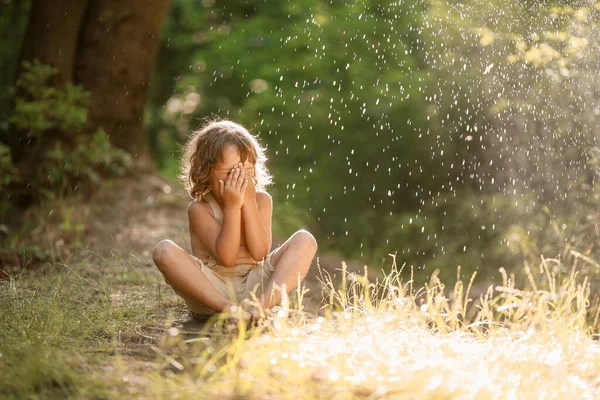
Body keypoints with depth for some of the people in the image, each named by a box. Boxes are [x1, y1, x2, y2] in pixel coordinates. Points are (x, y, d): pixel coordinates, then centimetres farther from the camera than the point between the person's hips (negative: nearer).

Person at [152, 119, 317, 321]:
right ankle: (226, 307, -33)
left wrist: (248, 202, -15)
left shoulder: (261, 200, 2)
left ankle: (263, 303, -33)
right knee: (164, 251, -27)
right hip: (209, 288, -2)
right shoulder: (199, 209, -7)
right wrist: (232, 206, -21)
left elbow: (259, 252, -12)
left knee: (305, 240, -13)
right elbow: (226, 258, -18)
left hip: (254, 285, 3)